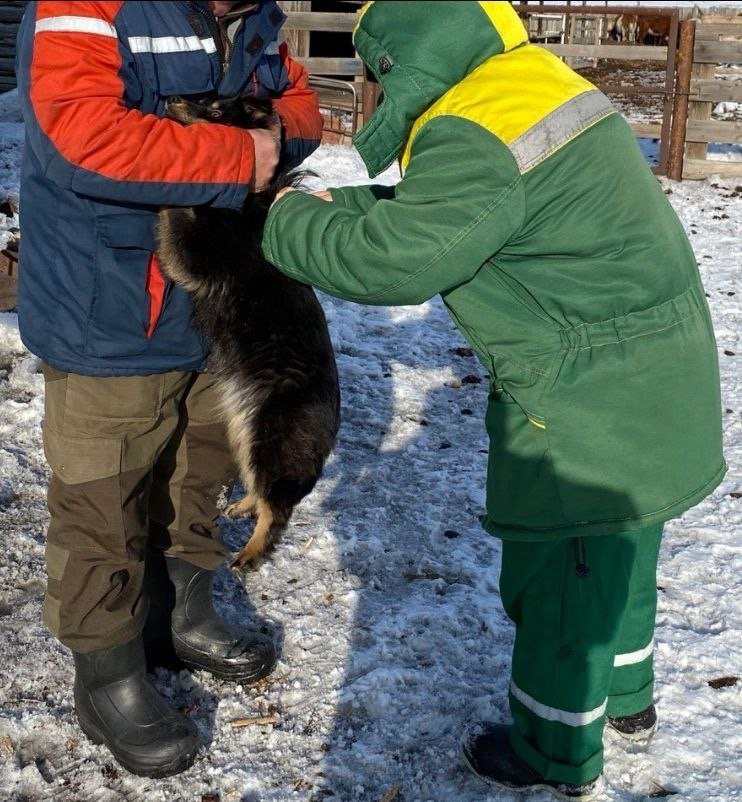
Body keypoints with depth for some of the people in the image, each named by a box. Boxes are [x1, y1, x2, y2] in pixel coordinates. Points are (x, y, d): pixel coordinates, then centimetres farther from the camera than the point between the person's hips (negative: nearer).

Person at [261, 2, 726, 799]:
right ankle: (623, 696, 47)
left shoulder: (472, 139, -23)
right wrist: (337, 207, 7)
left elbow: (396, 259, -27)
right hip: (654, 377, 10)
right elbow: (431, 212, 15)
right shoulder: (530, 79, 9)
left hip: (592, 402, -10)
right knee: (616, 548, 25)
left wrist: (291, 223, -11)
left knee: (556, 573, 7)